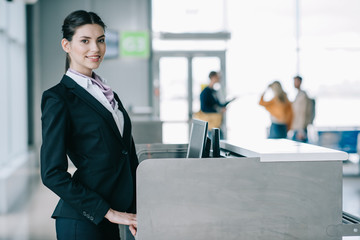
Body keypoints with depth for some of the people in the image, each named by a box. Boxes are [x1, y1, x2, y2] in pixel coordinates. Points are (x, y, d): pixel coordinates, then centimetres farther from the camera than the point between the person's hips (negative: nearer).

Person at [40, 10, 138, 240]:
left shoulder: (106, 92, 14)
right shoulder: (58, 98, -9)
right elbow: (52, 173, -15)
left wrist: (134, 212, 5)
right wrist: (108, 212, -15)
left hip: (110, 220, 7)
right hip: (82, 221, -7)